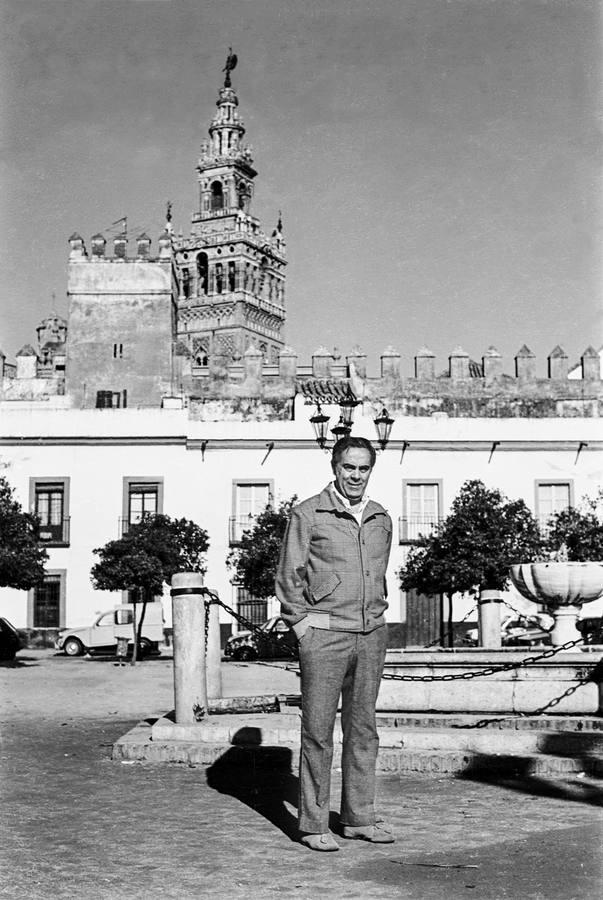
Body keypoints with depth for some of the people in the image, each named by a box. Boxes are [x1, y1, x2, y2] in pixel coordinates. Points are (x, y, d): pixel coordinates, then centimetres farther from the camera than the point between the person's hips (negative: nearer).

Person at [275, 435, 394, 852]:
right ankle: (314, 824, 6)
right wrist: (303, 627, -7)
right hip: (325, 634, -5)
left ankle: (359, 817, 19)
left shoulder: (381, 520, 12)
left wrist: (376, 619, 13)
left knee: (363, 728, 10)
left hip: (371, 636, 5)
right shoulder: (309, 514, -3)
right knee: (318, 731, -1)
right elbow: (289, 577, -1)